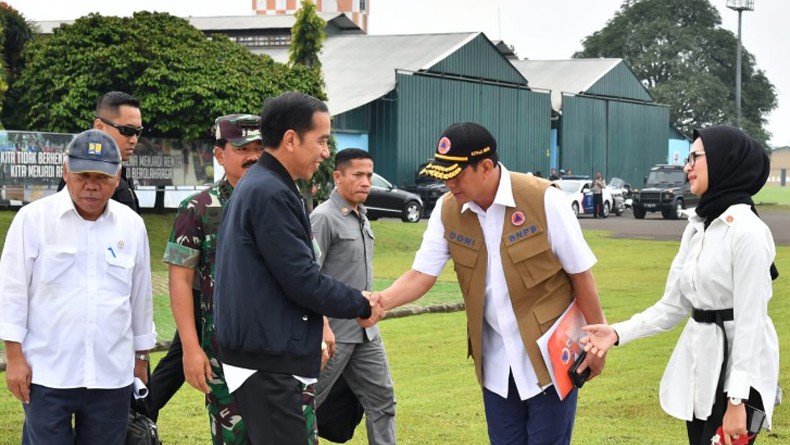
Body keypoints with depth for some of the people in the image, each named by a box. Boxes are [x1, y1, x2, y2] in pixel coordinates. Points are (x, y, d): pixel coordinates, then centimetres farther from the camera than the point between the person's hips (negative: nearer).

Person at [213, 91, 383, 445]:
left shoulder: (255, 186, 16)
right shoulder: (272, 193, -17)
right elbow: (303, 281, -19)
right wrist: (361, 305, -5)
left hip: (265, 353, 11)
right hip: (270, 362, -11)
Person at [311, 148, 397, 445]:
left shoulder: (362, 217, 12)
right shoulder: (324, 217, -13)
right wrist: (323, 328, -22)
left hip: (366, 331, 8)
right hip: (334, 332, -8)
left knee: (381, 399, 9)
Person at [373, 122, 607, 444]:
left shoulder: (543, 199, -18)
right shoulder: (447, 211, -5)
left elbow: (580, 273, -10)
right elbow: (422, 274, -4)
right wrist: (380, 301, -24)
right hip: (496, 360, 5)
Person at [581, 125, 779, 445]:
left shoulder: (747, 230, -17)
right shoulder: (697, 226, 9)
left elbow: (750, 320, -19)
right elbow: (673, 306, 11)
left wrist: (736, 400, -21)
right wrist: (618, 333, -2)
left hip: (737, 364, -8)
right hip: (699, 360, 8)